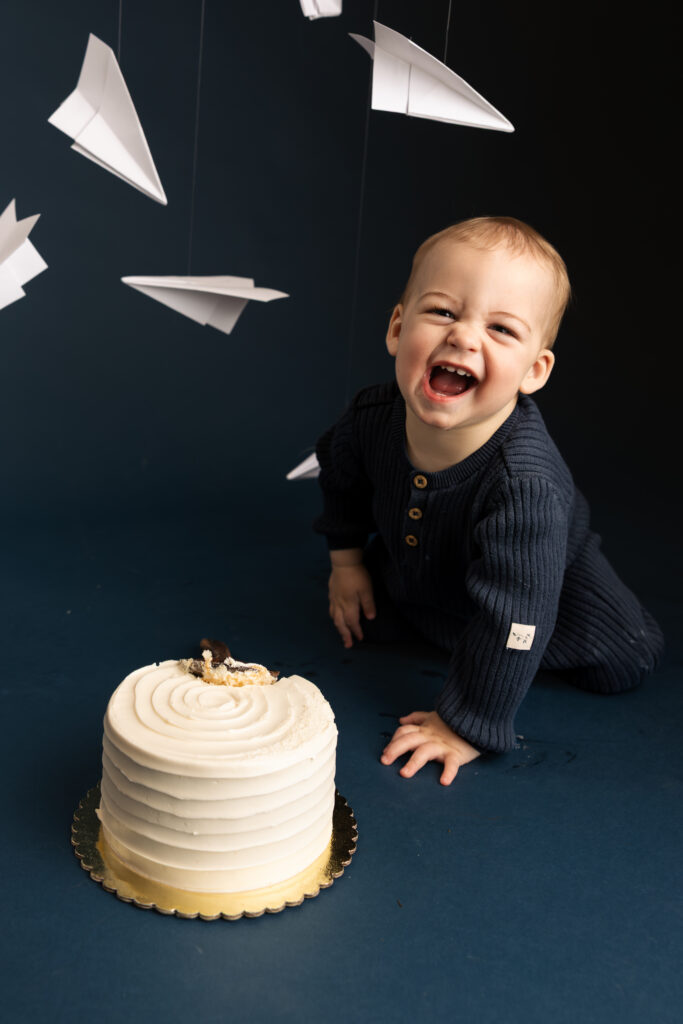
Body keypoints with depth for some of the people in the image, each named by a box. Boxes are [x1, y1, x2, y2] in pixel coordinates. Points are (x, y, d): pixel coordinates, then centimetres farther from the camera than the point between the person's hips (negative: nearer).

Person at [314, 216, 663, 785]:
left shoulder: (526, 481, -48)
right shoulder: (374, 416, -29)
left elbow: (511, 617, -43)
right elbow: (343, 471, -3)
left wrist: (467, 724, -36)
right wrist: (347, 560, 6)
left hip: (536, 584, -3)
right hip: (414, 574, 4)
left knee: (624, 661, -4)